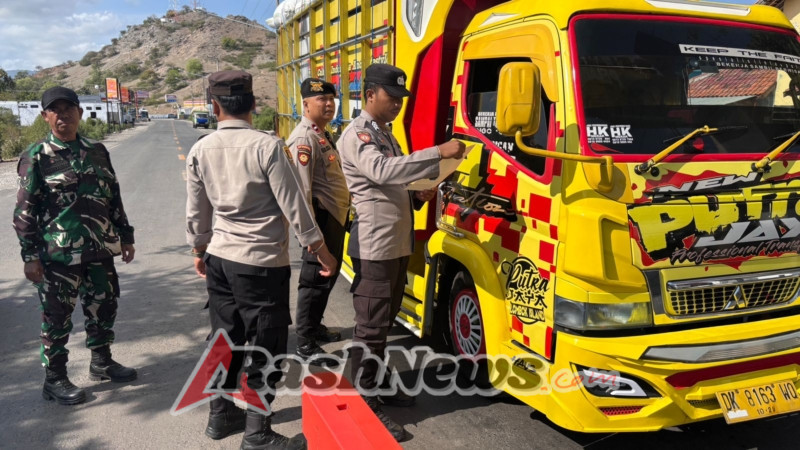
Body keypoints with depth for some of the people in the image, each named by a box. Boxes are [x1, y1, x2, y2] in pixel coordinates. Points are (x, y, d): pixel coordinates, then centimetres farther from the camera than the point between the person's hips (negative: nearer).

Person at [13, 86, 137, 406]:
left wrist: (125, 236, 13)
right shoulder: (36, 157, -6)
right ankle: (54, 380, 19)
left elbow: (114, 197, 14)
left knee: (104, 306, 15)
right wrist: (30, 255, -11)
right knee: (57, 316, 4)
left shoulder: (97, 151, 8)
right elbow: (25, 211, -7)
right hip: (58, 254, -5)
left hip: (100, 248, 5)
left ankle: (102, 362, 35)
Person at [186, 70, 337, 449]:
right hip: (263, 262, -6)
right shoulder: (268, 146, -16)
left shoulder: (199, 151, 0)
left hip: (220, 259, 6)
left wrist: (199, 251, 25)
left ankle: (221, 415, 33)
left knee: (225, 339, 19)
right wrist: (318, 248, -1)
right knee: (265, 346, 6)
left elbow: (197, 212, 9)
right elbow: (293, 205, -13)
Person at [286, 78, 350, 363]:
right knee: (314, 279, -4)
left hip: (336, 215, 10)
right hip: (321, 217, -10)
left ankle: (315, 326, 35)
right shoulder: (304, 138, -17)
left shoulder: (323, 134, 15)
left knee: (329, 274, 19)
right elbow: (302, 188, -23)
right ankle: (305, 345, 5)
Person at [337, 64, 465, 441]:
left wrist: (418, 196, 6)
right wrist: (439, 153, -35)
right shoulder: (357, 135, -12)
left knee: (385, 322, 18)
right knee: (370, 327, -3)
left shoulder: (385, 133, 18)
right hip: (375, 247, -9)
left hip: (397, 244, 9)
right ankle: (363, 404, 7)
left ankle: (376, 383, 33)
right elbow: (382, 171, -32)